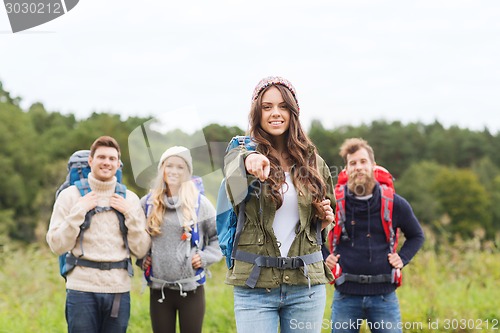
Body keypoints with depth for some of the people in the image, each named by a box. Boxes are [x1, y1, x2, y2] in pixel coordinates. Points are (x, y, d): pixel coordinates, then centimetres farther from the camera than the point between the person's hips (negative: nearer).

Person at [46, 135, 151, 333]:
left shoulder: (130, 199, 8)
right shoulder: (70, 195, 2)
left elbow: (141, 250, 5)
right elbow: (57, 246, -3)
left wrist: (130, 214, -5)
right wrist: (79, 211, -10)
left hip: (119, 289, 2)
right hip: (82, 289, -2)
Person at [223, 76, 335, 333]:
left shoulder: (312, 161, 9)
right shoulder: (243, 152, -2)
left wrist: (324, 218, -1)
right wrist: (250, 161, -49)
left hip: (306, 283, 3)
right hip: (255, 284, -3)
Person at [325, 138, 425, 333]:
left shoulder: (394, 203, 3)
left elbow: (416, 236, 20)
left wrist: (402, 258, 4)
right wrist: (324, 257, 2)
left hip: (383, 294, 0)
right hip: (346, 296, 0)